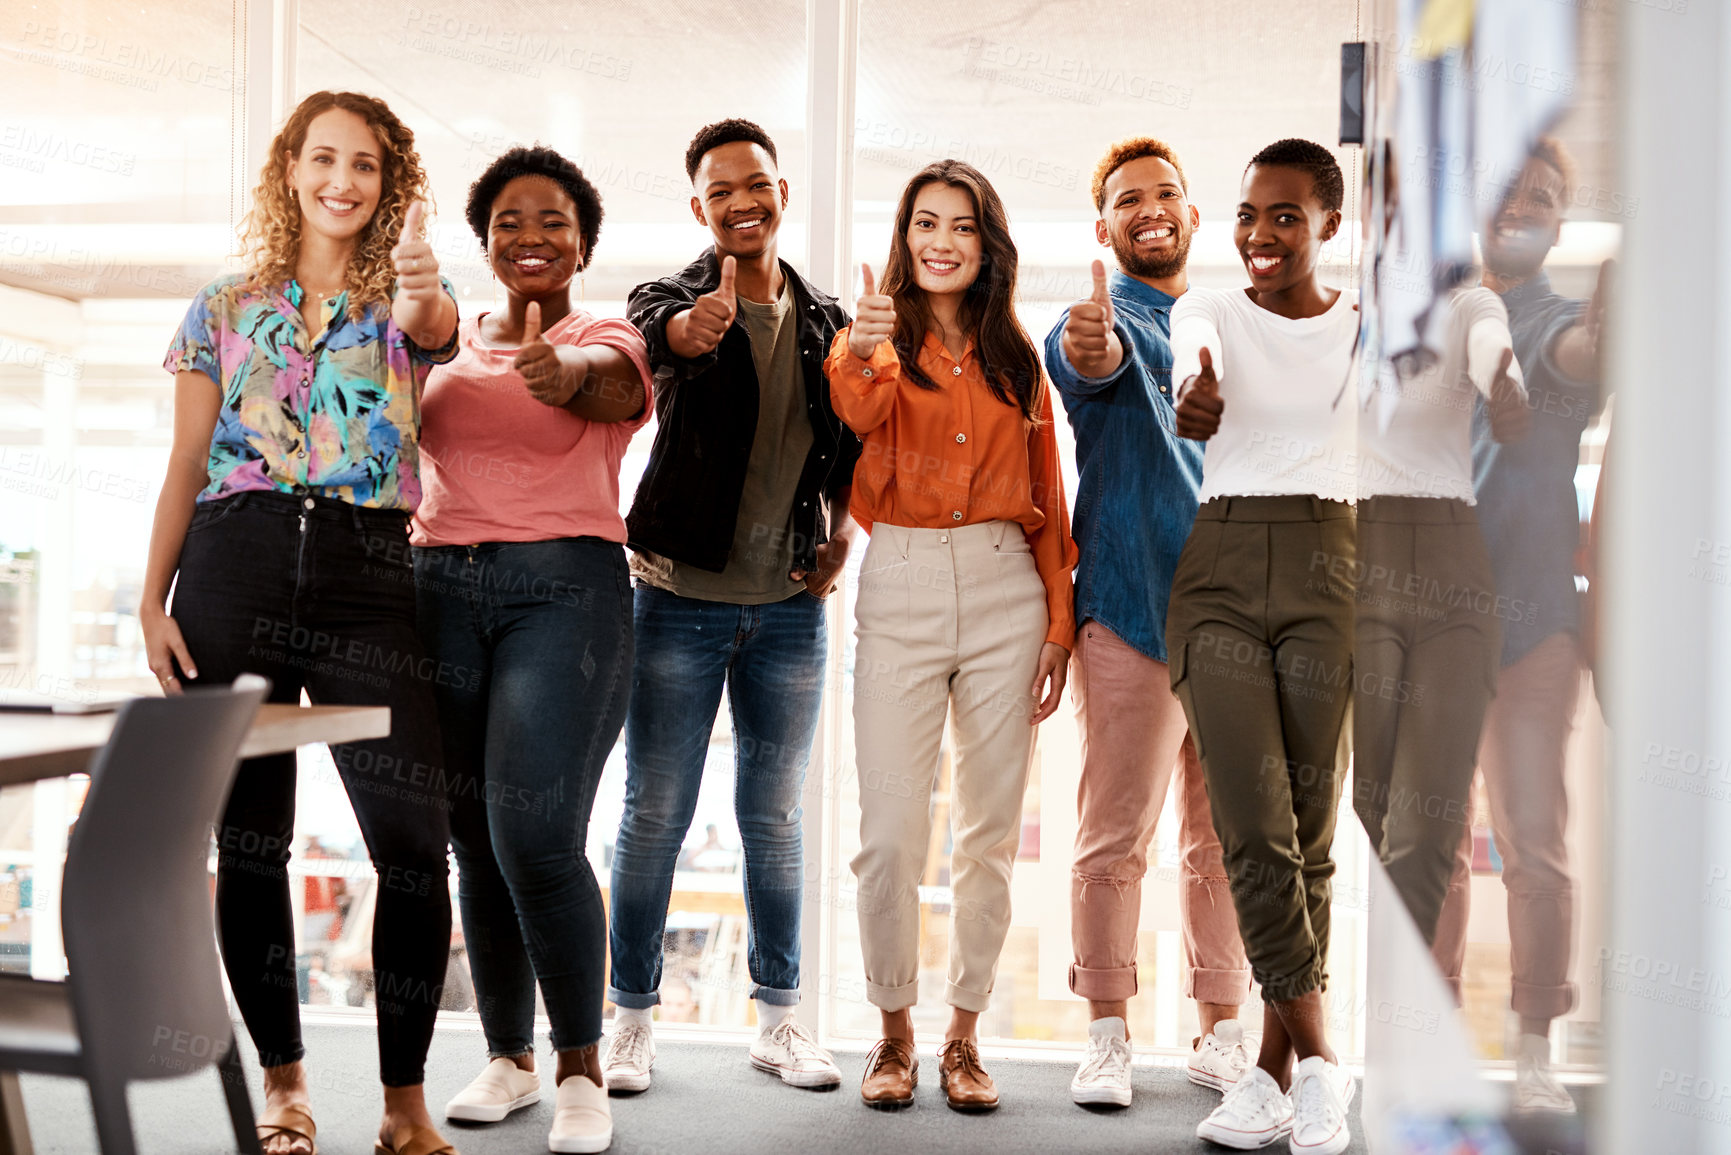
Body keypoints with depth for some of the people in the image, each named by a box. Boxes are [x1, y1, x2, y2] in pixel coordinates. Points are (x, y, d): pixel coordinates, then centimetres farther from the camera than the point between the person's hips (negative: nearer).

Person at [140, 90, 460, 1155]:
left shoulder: (408, 298, 10)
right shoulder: (228, 307, 14)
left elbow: (435, 330, -17)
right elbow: (186, 466, 12)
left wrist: (422, 294, -41)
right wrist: (152, 600, 2)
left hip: (369, 569, -1)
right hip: (235, 563, 2)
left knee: (414, 840, -9)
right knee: (248, 836, 5)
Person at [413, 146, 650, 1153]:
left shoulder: (605, 340, 4)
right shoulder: (449, 341, 17)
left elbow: (609, 384, -20)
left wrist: (566, 369, -42)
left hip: (565, 587, -4)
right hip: (441, 587, 4)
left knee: (536, 834, -14)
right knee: (472, 841, 6)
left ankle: (582, 1068, 3)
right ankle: (508, 1057, 23)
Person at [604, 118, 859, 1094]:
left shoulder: (827, 322, 8)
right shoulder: (676, 299, -3)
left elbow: (849, 443, 17)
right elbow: (655, 331, -28)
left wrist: (842, 531, 0)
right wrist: (693, 327, -51)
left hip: (789, 608, 3)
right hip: (681, 601, -3)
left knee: (776, 818, 12)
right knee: (655, 817, 3)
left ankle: (780, 1015, 24)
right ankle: (634, 1016, 17)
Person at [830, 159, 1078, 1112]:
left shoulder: (1015, 359, 13)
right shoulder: (887, 342, 5)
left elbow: (1046, 497, 13)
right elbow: (861, 410, -20)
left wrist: (1058, 621, 5)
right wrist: (861, 353, -42)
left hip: (1006, 587, 3)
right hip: (901, 587, -2)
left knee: (990, 832, 7)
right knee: (889, 835, -5)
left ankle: (964, 1035, 20)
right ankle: (894, 1031, 15)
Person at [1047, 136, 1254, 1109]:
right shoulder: (1104, 319, -1)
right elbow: (1087, 360, -27)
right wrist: (1088, 345, -48)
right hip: (1133, 608, -5)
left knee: (1226, 835, 10)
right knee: (1116, 835, -2)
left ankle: (1221, 1030, 20)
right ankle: (1109, 1034, 9)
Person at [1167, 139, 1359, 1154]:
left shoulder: (1368, 322, 9)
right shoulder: (1211, 310, 7)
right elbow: (1192, 391, -15)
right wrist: (1193, 405, -38)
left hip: (1330, 565, 0)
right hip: (1221, 571, 0)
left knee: (1308, 831, 1)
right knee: (1256, 827, -9)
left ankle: (1277, 1070, 12)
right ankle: (1319, 1058, 1)